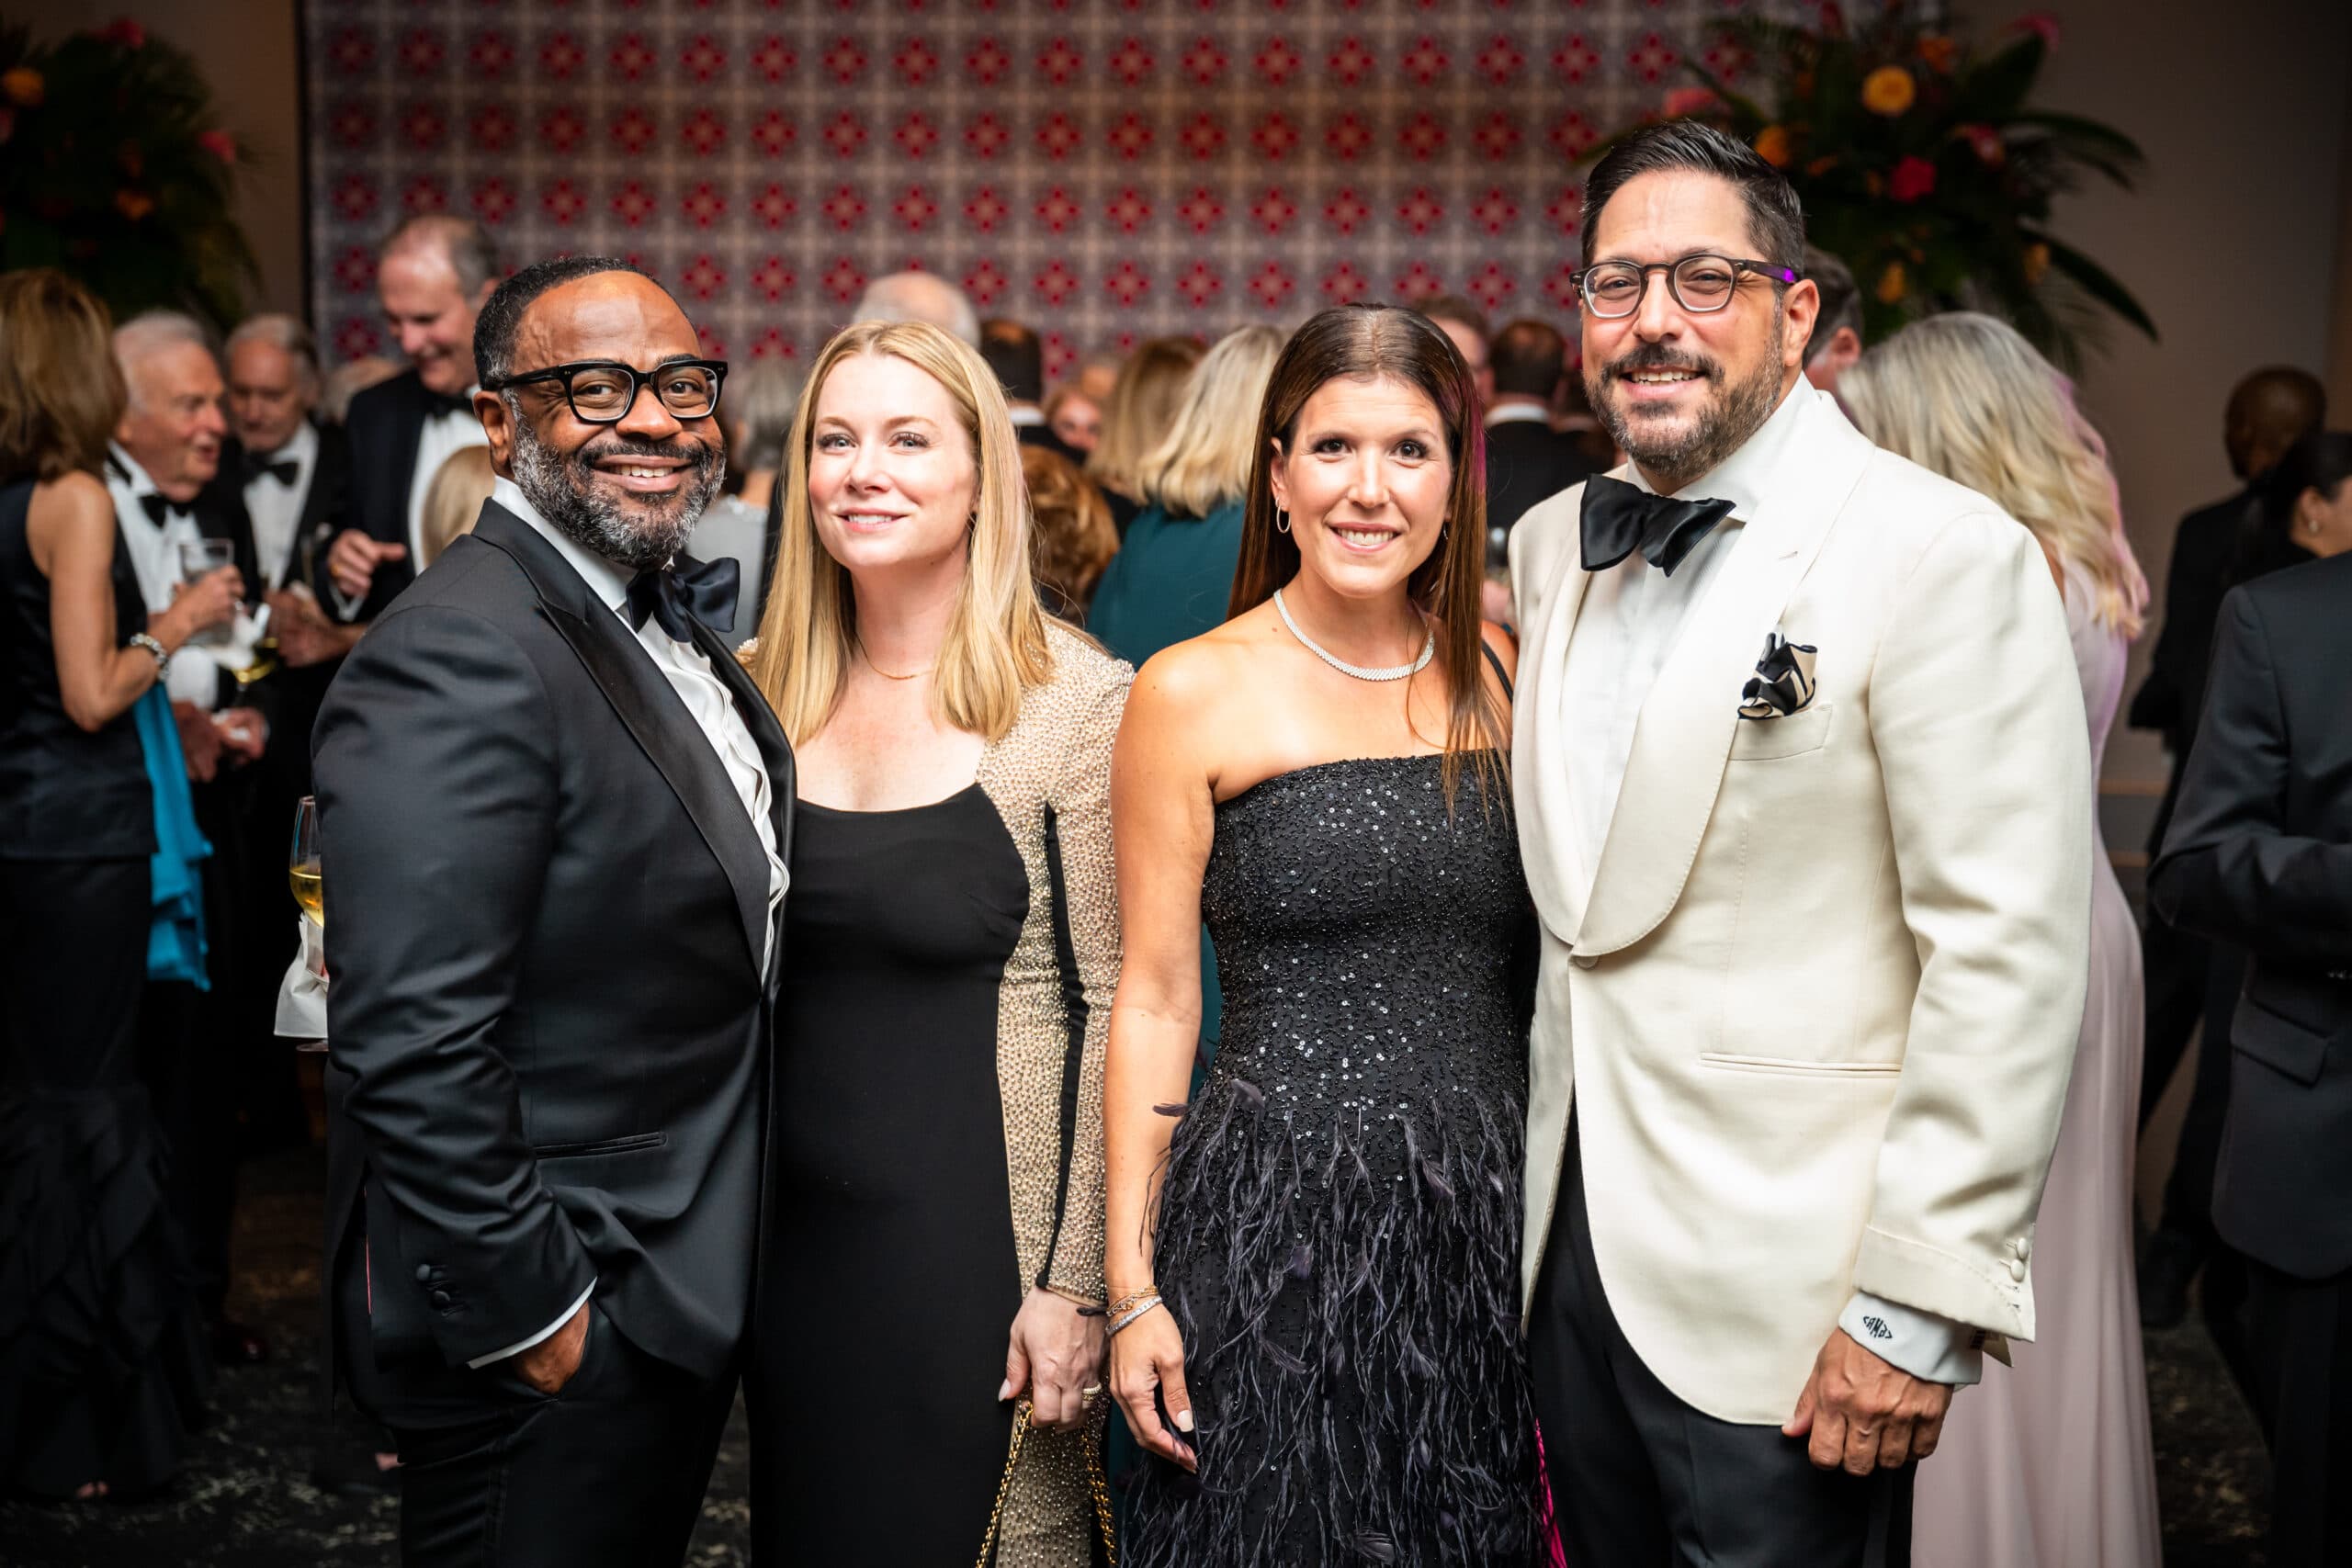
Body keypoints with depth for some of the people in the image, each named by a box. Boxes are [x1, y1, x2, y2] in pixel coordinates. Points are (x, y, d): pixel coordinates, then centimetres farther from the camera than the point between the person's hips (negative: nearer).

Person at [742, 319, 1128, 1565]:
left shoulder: (1079, 702, -12)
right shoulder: (763, 691, 3)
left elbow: (1115, 1007, -11)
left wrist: (1076, 1281, -12)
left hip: (982, 1234, -5)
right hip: (790, 1229, 5)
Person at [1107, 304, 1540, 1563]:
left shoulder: (1497, 671, 6)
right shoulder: (1193, 693, -4)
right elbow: (1155, 997, -3)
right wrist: (1133, 1288, -5)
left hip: (1492, 1218, 4)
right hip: (1277, 1214, -3)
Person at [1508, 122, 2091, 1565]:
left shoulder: (1946, 556, -14)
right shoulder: (1554, 546, 8)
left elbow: (2011, 958, -17)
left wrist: (1924, 1306, -18)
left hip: (1784, 1300, -6)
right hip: (1577, 1242, 7)